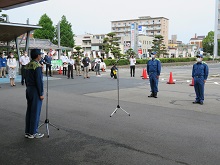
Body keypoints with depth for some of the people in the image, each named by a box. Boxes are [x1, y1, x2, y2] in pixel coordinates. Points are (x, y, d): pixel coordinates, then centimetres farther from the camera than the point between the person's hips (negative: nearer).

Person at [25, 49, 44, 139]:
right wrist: (41, 94, -15)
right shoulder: (37, 66, -16)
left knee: (29, 111, 12)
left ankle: (27, 132, 18)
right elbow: (39, 81, -20)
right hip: (36, 90, -9)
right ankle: (33, 133, 4)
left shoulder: (28, 65, 11)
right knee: (35, 112, -2)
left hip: (29, 90, 9)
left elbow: (26, 79, 15)